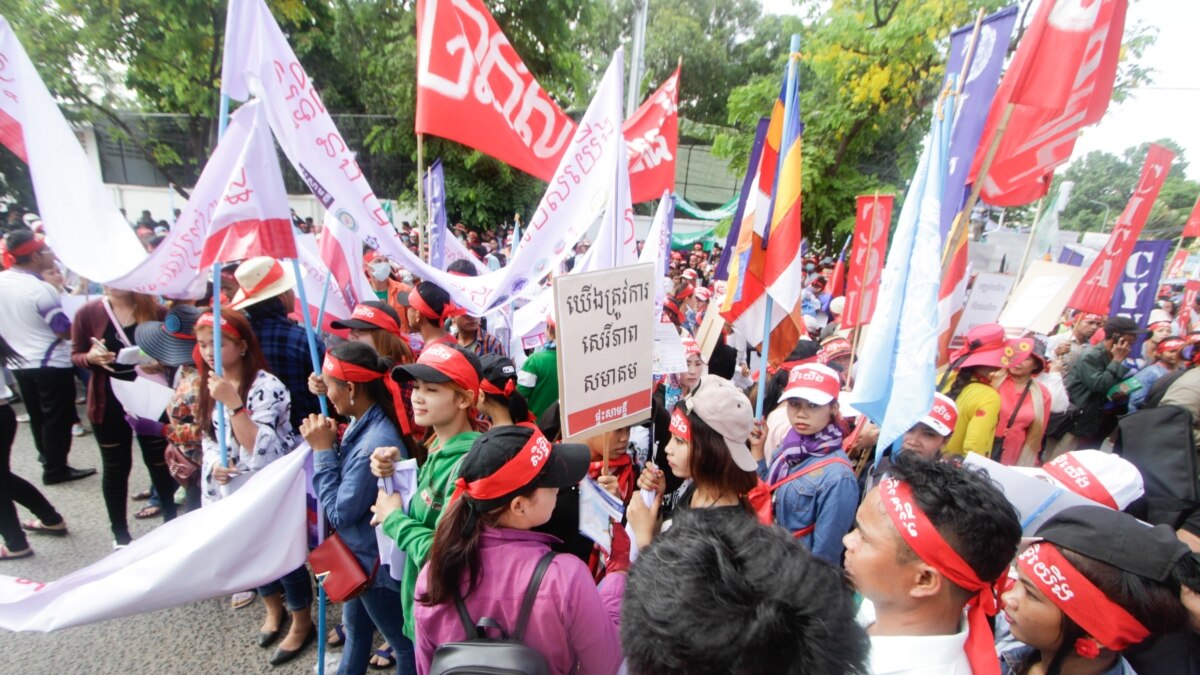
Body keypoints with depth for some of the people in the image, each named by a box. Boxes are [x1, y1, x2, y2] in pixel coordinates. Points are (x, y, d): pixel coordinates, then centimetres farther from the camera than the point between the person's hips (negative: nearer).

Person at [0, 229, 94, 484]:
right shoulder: (41, 289, -22)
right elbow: (66, 331, -20)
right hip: (52, 364, -8)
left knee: (37, 416, 19)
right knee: (57, 418, 3)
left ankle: (48, 459, 33)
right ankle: (55, 469, 11)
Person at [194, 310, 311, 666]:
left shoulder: (266, 386, -23)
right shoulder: (209, 386, 2)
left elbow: (259, 448, -28)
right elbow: (208, 437, 10)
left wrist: (232, 402, -34)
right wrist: (214, 464, -11)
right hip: (233, 489, 7)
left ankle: (302, 624, 30)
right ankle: (273, 610, 47)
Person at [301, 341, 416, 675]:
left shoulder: (373, 445, -34)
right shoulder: (363, 424, -6)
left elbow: (340, 513, -24)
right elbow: (346, 484, 4)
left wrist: (323, 450, -22)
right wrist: (330, 442, -9)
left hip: (375, 559, -9)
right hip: (359, 551, 9)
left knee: (402, 641, 15)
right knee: (354, 628, 33)